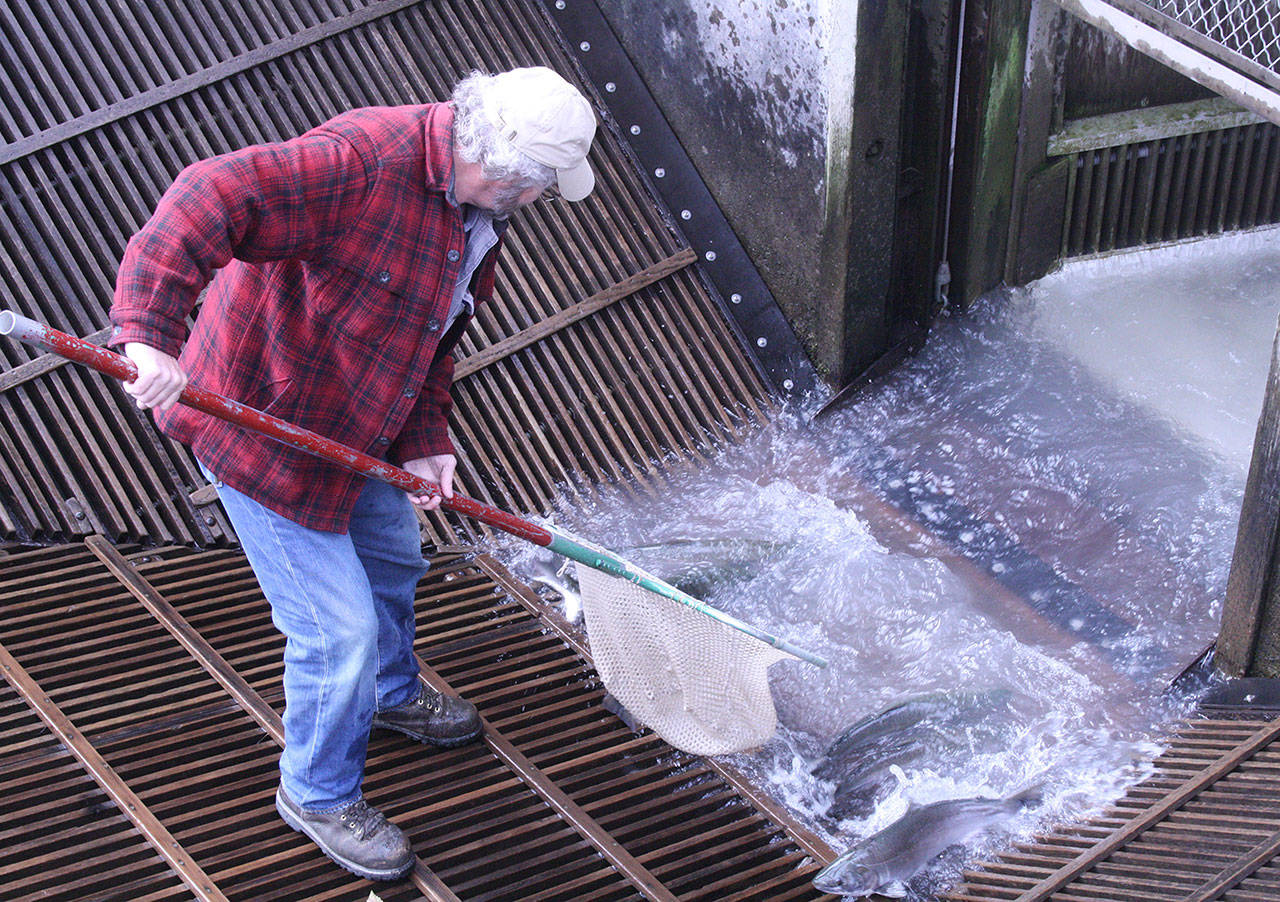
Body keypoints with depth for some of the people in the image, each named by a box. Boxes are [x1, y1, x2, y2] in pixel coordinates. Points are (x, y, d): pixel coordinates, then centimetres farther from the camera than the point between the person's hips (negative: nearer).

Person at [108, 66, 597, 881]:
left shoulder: (476, 211, -1)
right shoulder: (365, 162, -33)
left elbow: (434, 333, 9)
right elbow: (213, 198, -41)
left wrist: (423, 442, -1)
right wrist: (152, 332, -49)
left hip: (351, 430, 10)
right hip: (262, 424, -9)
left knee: (393, 558, 30)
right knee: (338, 630, -1)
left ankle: (391, 692, 60)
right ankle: (319, 796, 25)